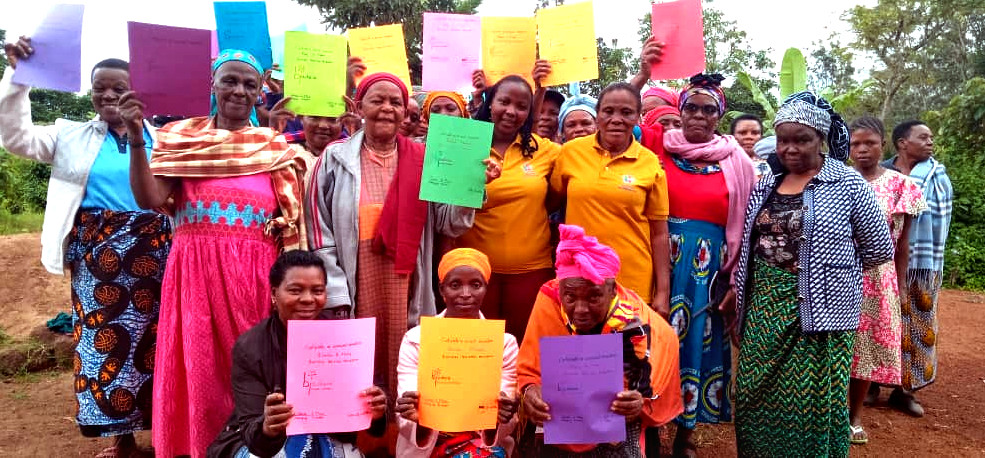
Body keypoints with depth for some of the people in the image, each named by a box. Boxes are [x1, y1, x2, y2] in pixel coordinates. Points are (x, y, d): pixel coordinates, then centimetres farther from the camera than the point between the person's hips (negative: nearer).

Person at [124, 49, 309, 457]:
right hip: (196, 272, 0)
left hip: (255, 276, 0)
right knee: (201, 369, 6)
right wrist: (135, 137, -15)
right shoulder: (182, 138, 5)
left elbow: (292, 224, 6)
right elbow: (150, 200, -6)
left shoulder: (276, 148, 7)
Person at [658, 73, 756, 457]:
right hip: (663, 263, 0)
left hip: (709, 269, 1)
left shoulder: (736, 163, 3)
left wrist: (737, 281, 0)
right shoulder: (660, 152, 2)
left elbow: (745, 226, 3)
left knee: (699, 343, 8)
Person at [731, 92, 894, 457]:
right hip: (763, 308, 5)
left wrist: (831, 269, 5)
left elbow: (880, 249, 1)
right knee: (756, 399, 11)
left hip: (820, 312, -5)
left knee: (812, 404, 3)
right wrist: (737, 290, 9)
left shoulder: (848, 184, -5)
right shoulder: (765, 185, 9)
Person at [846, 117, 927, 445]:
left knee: (867, 344, 7)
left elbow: (903, 242, 5)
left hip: (878, 280, 0)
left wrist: (900, 285, 5)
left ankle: (854, 415, 23)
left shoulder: (901, 185, 1)